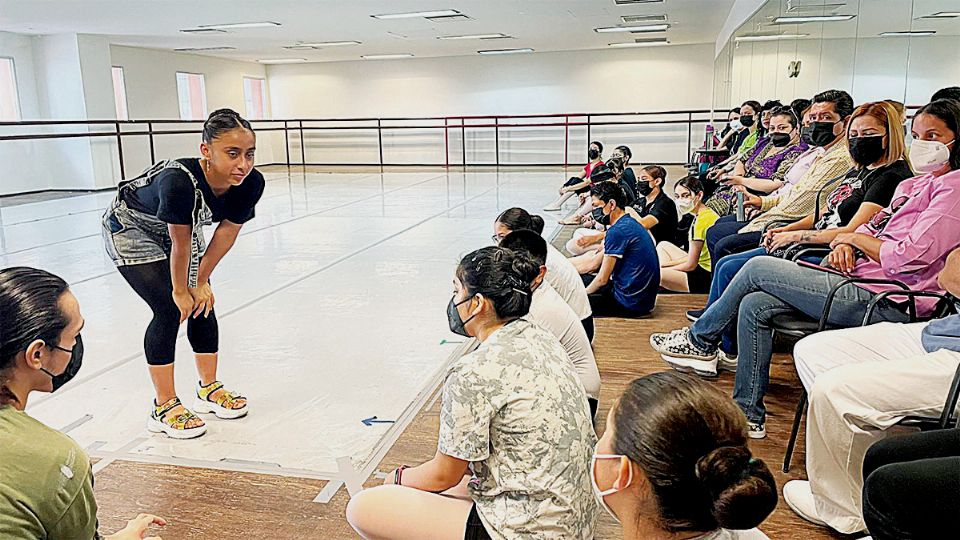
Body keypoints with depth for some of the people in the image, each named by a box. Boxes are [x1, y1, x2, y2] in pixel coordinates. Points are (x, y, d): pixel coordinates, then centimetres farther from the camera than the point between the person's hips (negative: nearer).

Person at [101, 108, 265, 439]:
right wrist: (180, 291, -17)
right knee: (170, 310, -12)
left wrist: (201, 282, -8)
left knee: (202, 304, 4)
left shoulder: (252, 184, -26)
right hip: (131, 229, -6)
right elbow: (180, 244, -31)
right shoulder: (179, 180, -43)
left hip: (181, 228, 6)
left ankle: (208, 390, 23)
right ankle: (164, 408, 2)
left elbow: (227, 231, -14)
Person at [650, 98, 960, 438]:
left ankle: (699, 340, 13)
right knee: (754, 305, -3)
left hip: (883, 301, -9)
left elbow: (909, 257, -21)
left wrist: (855, 238, -5)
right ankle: (748, 415, 4)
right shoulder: (913, 185, 21)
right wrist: (844, 245, -1)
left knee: (758, 268, -8)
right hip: (859, 281, 9)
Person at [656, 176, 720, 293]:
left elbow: (691, 265, -17)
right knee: (663, 245, 22)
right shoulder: (708, 213, 9)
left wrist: (664, 266, -3)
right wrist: (665, 264, 7)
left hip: (706, 278, -11)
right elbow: (692, 257, 11)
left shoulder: (701, 220, -21)